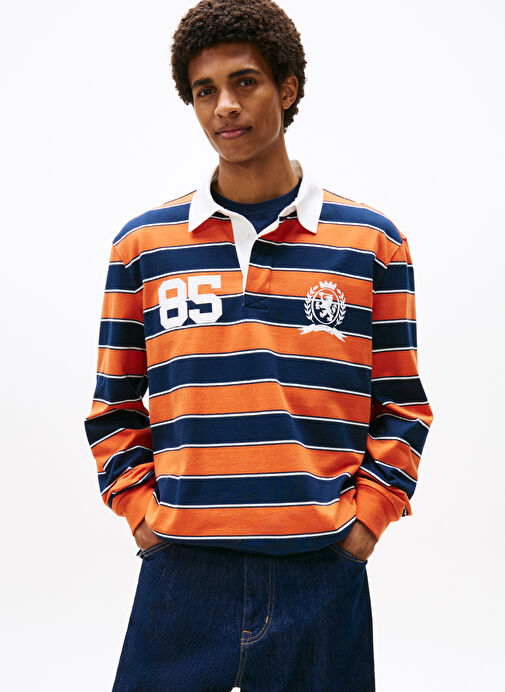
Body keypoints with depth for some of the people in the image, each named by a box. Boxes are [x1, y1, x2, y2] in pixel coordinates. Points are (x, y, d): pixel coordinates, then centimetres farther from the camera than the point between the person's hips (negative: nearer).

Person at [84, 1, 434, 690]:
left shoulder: (372, 242, 4)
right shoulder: (144, 245, 6)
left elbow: (402, 405, 7)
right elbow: (114, 406, 11)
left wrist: (369, 512, -3)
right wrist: (142, 509, 1)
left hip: (323, 565, 0)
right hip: (182, 568, 1)